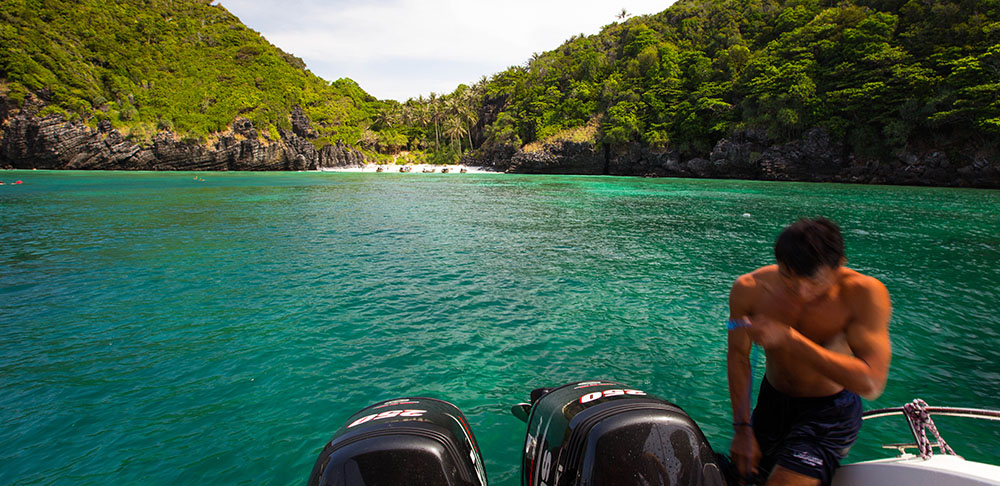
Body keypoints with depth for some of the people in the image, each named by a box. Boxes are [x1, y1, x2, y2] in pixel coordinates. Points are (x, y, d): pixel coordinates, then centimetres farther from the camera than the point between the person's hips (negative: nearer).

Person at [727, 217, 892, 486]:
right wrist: (742, 428, -8)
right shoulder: (749, 289, -20)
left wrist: (790, 338, -40)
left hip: (830, 411, -3)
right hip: (773, 401, 3)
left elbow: (871, 384, -33)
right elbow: (738, 355, -9)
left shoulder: (865, 293, -27)